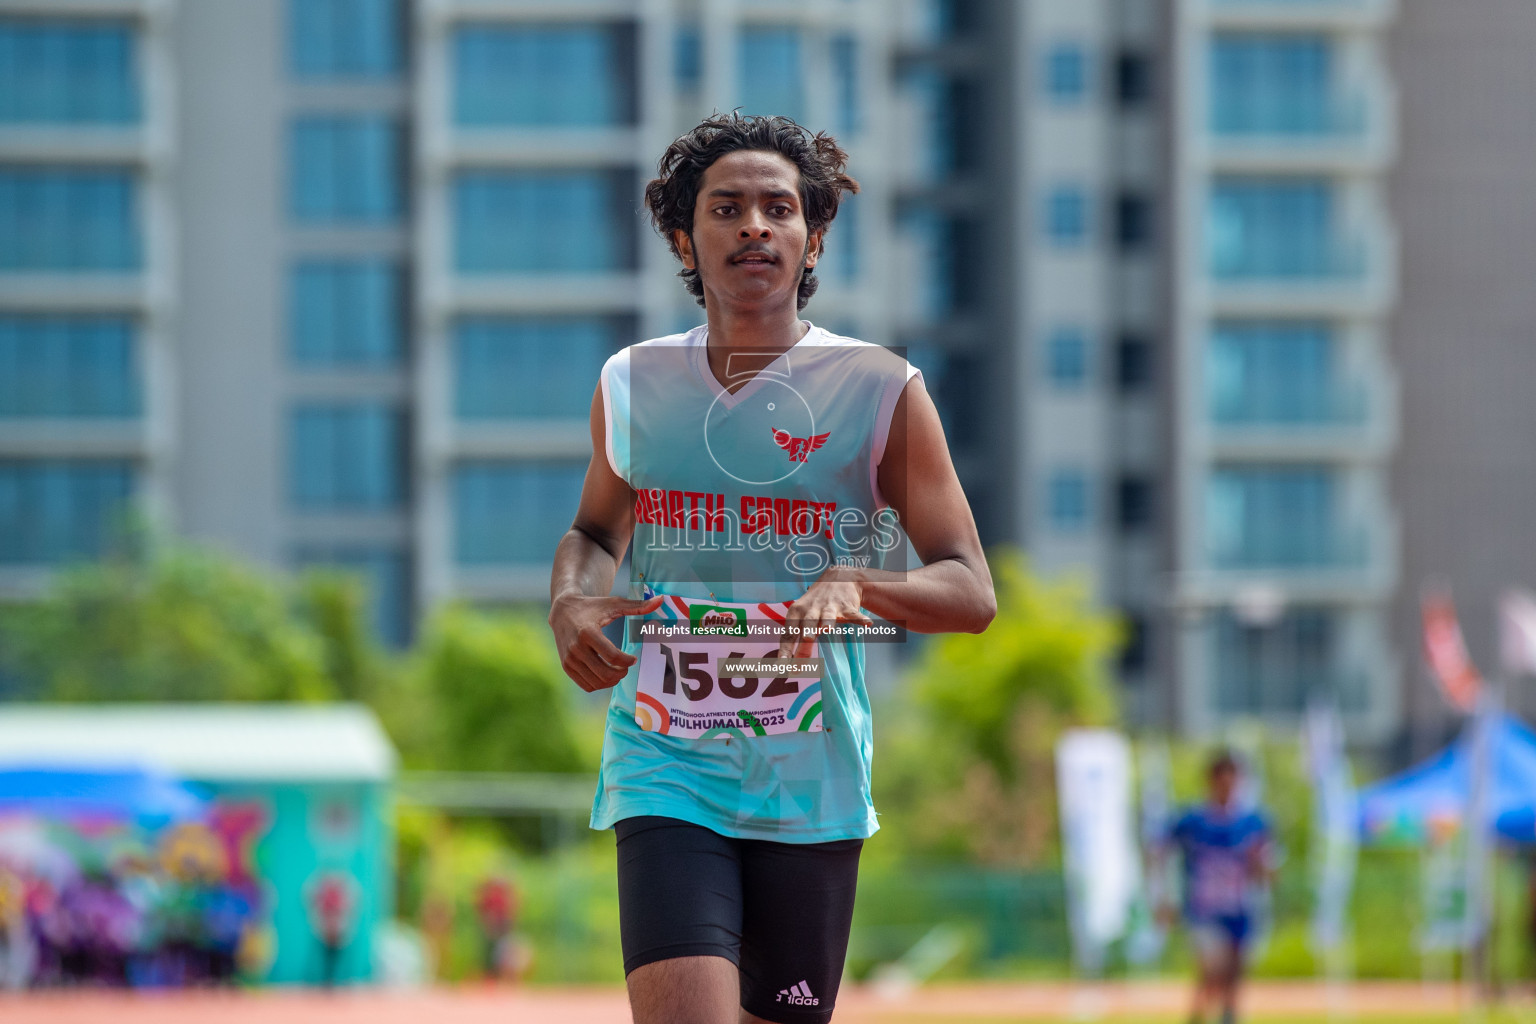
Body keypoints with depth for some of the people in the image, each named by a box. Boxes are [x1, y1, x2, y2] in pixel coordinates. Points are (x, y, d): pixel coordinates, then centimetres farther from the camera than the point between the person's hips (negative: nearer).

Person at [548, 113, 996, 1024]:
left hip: (811, 790, 0)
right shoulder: (633, 385, 7)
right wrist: (571, 603, 1)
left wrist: (857, 586, -23)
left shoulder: (880, 391, 0)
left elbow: (971, 592, -2)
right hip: (665, 774, 0)